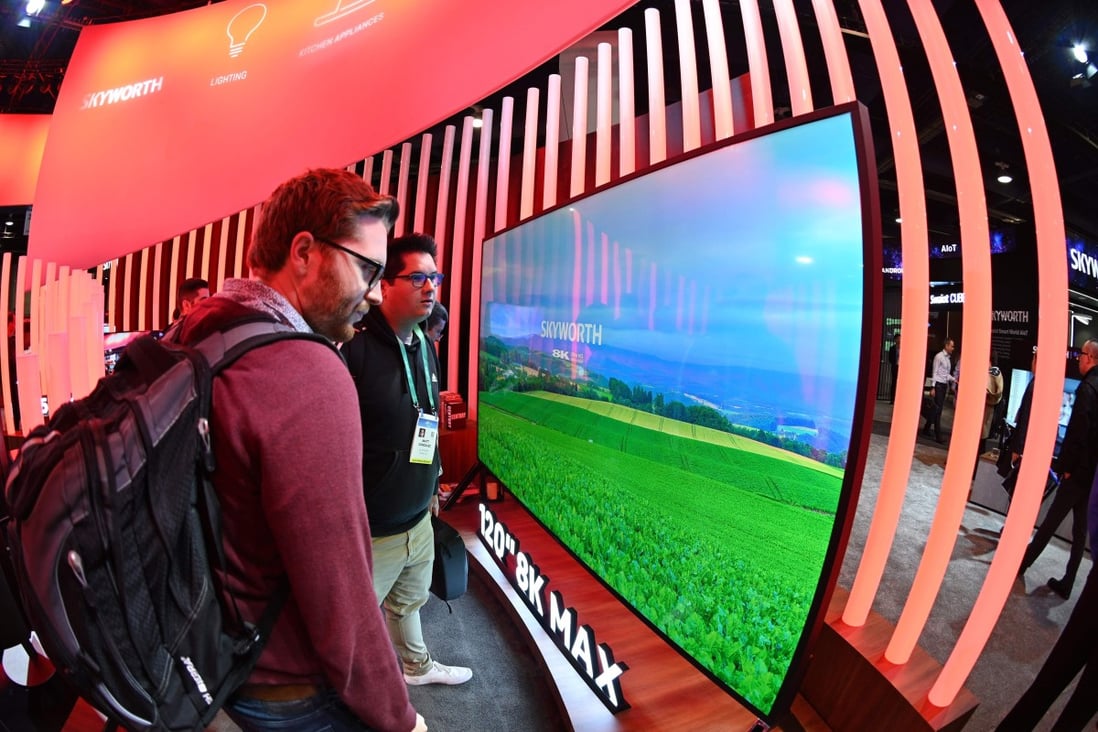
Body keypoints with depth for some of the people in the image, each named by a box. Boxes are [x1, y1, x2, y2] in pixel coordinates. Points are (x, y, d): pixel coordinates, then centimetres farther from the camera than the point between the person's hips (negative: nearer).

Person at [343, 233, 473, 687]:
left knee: (409, 602, 29)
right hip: (369, 527, -8)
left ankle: (418, 666, 53)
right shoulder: (353, 348, -22)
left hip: (418, 517, 8)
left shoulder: (425, 346, 5)